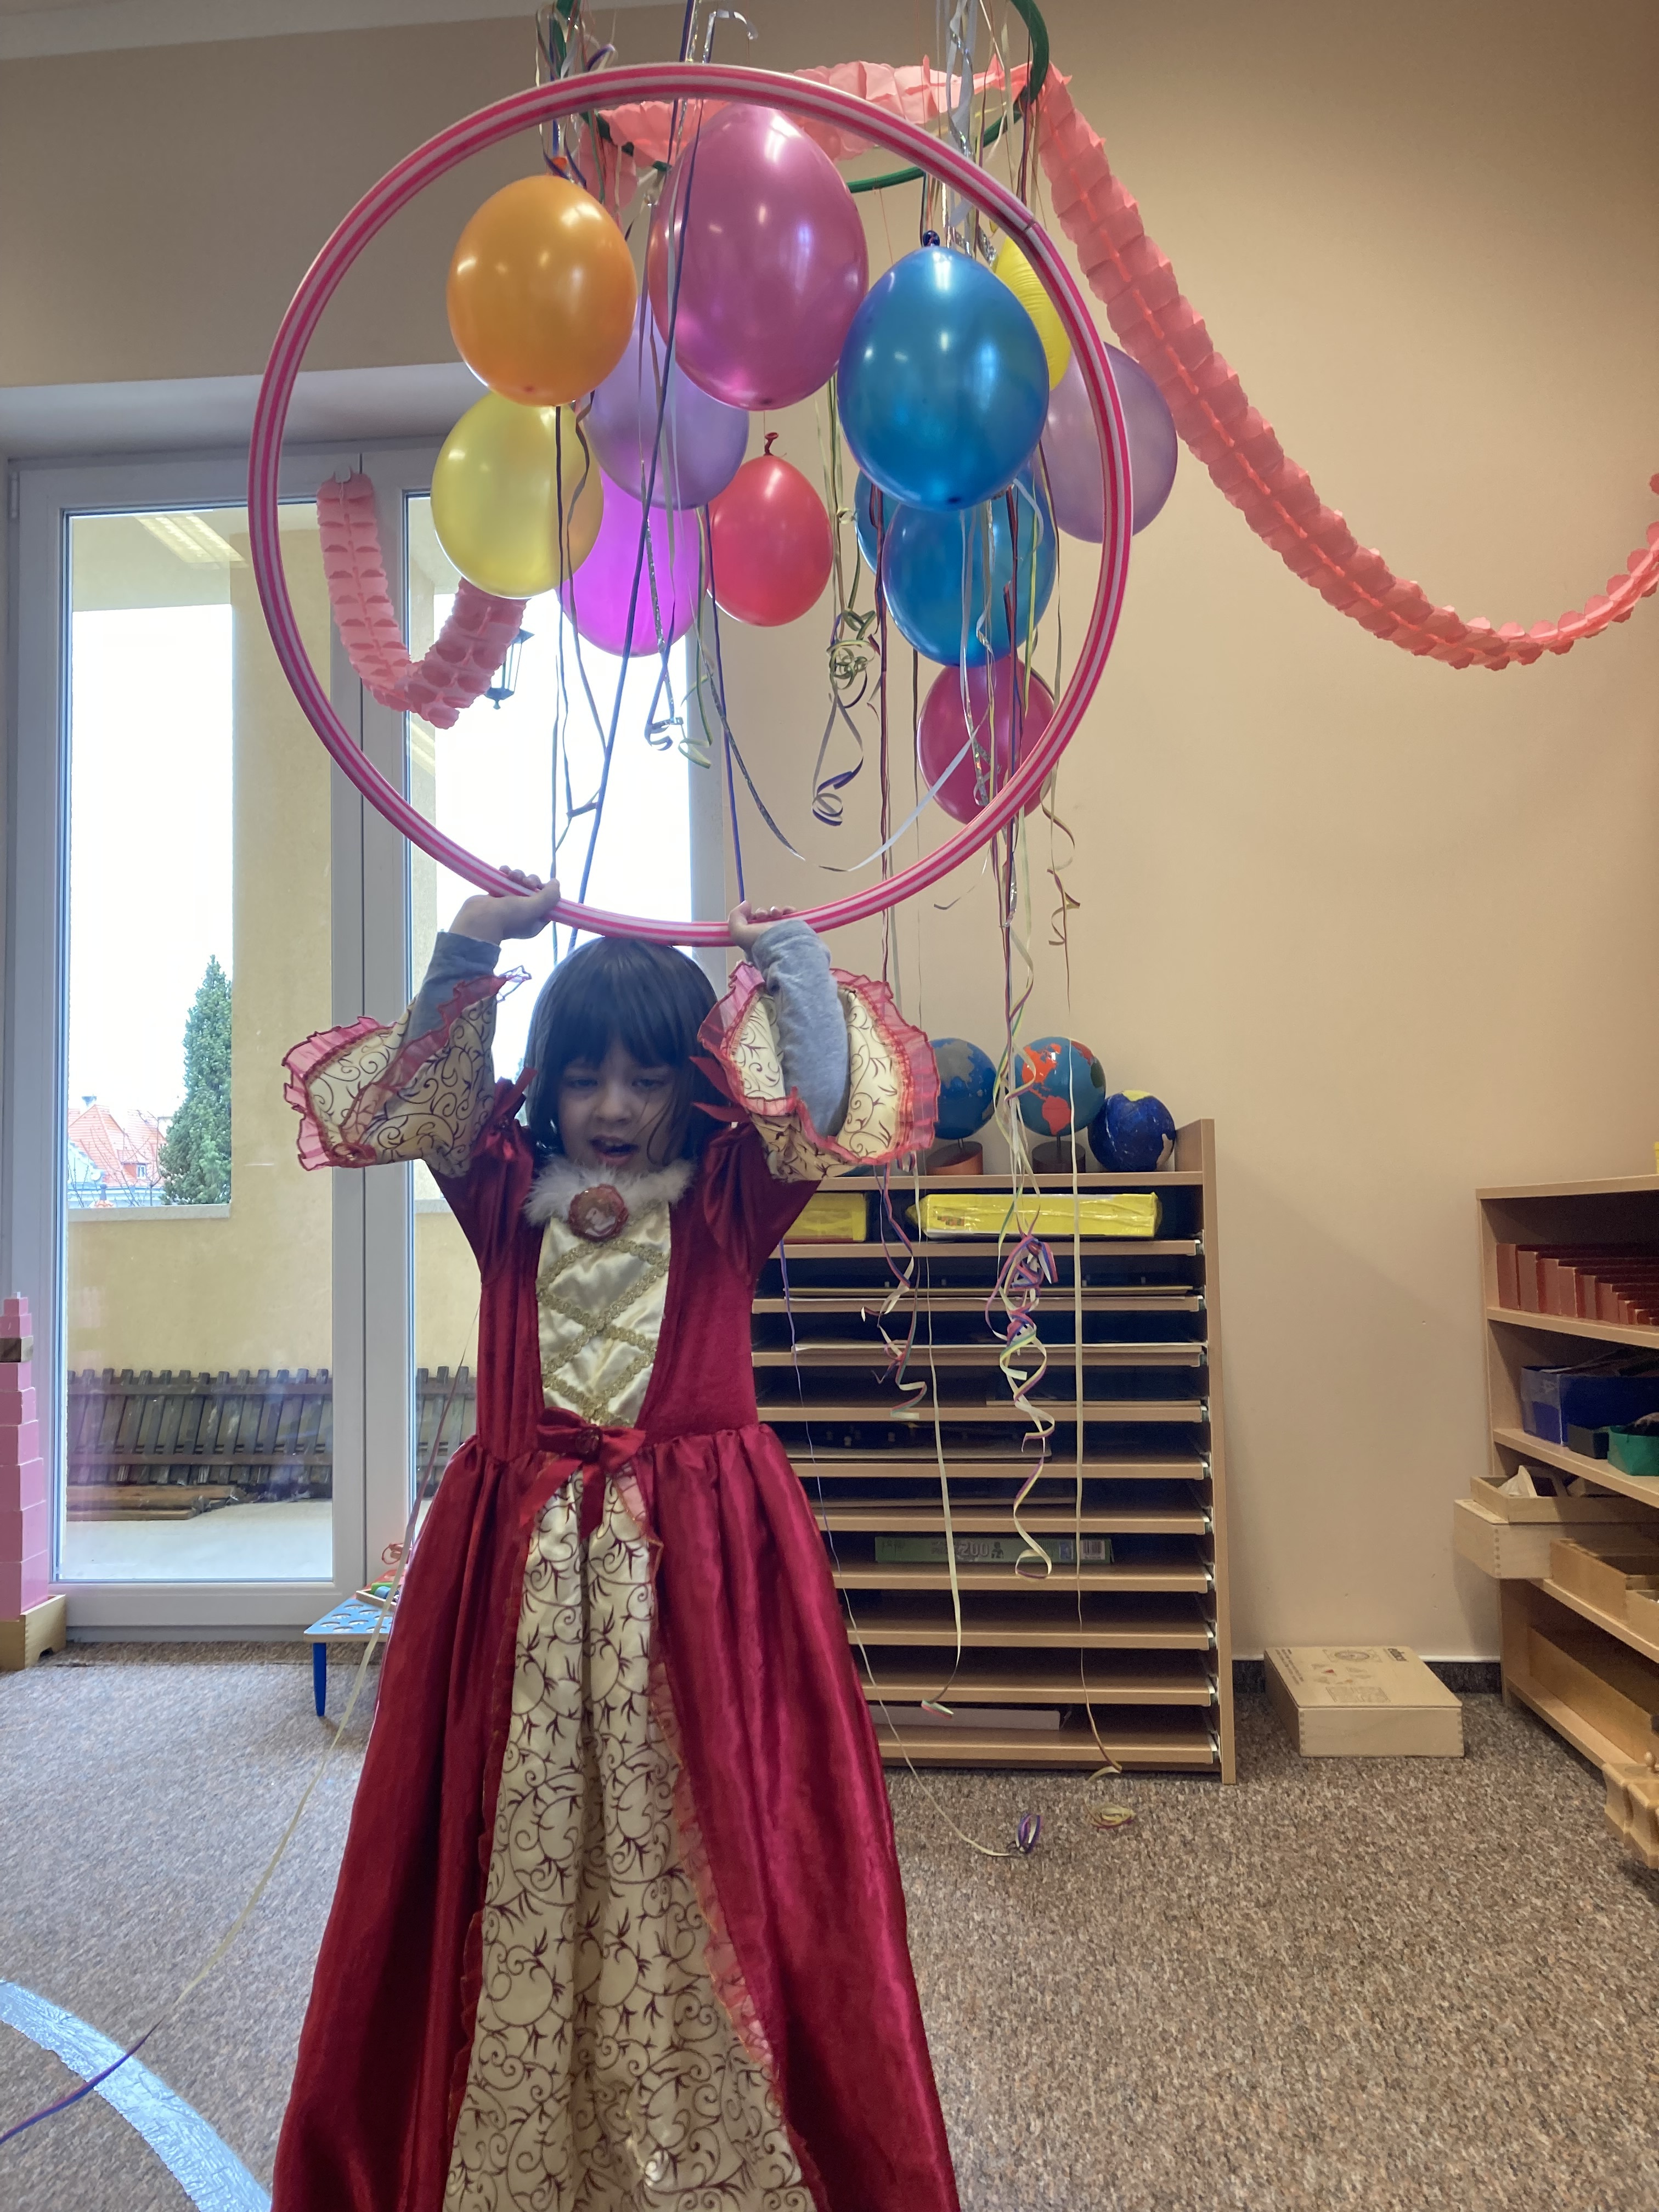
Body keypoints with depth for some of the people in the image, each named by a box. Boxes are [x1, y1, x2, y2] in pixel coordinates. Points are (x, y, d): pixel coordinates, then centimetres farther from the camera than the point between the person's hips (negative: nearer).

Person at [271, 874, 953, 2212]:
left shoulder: (728, 1196, 3)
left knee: (704, 1853, 2)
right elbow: (417, 1095, 5)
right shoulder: (507, 1188, 9)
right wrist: (467, 958, -5)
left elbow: (827, 1109, -9)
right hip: (517, 1553, 2)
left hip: (702, 1550, -2)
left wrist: (793, 961, -15)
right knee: (515, 1858, 9)